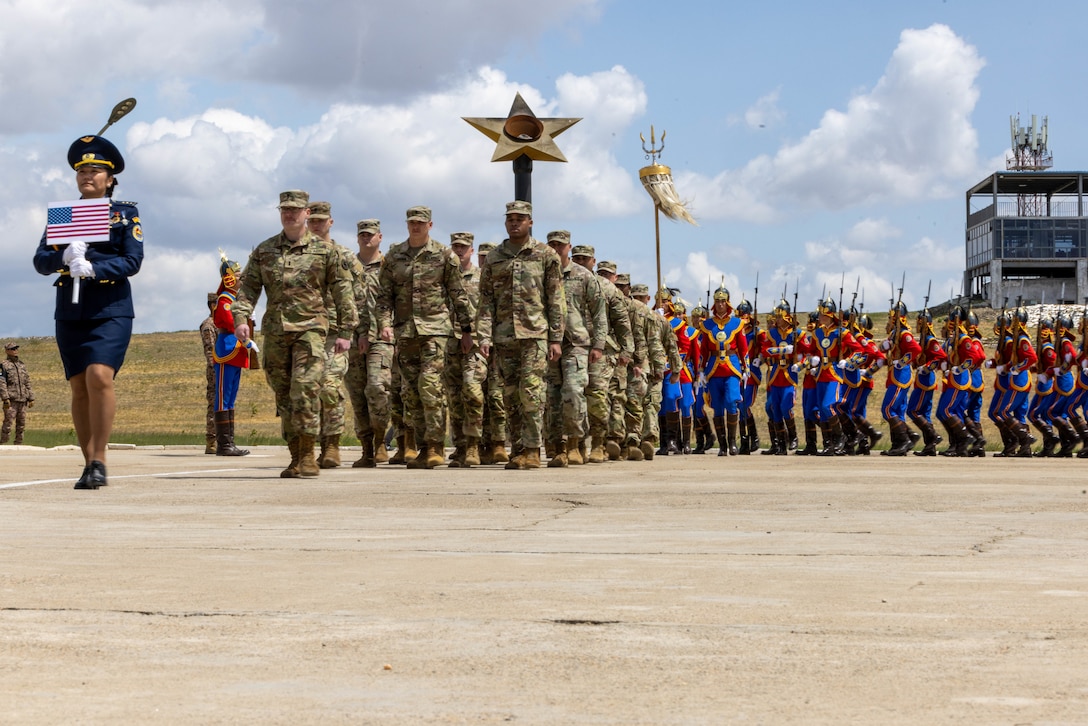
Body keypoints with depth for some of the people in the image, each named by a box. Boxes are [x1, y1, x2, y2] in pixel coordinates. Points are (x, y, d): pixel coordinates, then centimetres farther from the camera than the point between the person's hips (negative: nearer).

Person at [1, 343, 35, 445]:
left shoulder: (22, 365, 18)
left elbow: (28, 383, 19)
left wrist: (31, 398, 12)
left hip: (23, 401, 6)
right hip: (11, 400, -6)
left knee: (21, 425, 5)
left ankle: (18, 445, 9)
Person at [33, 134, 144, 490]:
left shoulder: (125, 214, 6)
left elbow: (133, 260, -5)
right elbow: (40, 261, 5)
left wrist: (93, 269, -21)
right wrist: (65, 256, -17)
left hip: (111, 310, -4)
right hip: (70, 312, 4)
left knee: (99, 377, -20)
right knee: (79, 388, 3)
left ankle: (99, 462, -15)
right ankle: (89, 464, 10)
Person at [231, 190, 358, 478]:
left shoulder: (324, 250, 4)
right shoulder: (264, 250, 11)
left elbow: (342, 291, 5)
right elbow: (248, 286, 6)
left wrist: (345, 331, 1)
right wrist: (241, 317, -10)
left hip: (311, 328, -3)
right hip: (275, 332, 4)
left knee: (305, 390, -16)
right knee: (284, 397, 6)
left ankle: (307, 455, -9)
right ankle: (296, 458, 14)